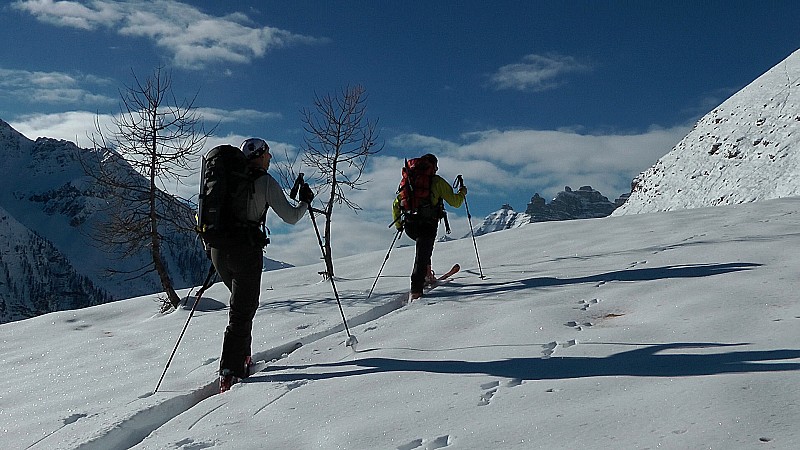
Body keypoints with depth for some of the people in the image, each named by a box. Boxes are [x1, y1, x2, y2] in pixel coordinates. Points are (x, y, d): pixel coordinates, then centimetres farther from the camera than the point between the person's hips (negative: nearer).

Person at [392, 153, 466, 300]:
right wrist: (462, 192, 26)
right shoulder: (437, 181, 4)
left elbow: (396, 204, 21)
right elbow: (455, 202, 6)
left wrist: (398, 224, 31)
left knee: (424, 246, 32)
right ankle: (416, 290, -15)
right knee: (421, 256, -5)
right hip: (427, 226, -5)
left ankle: (426, 275, 23)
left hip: (410, 226, 5)